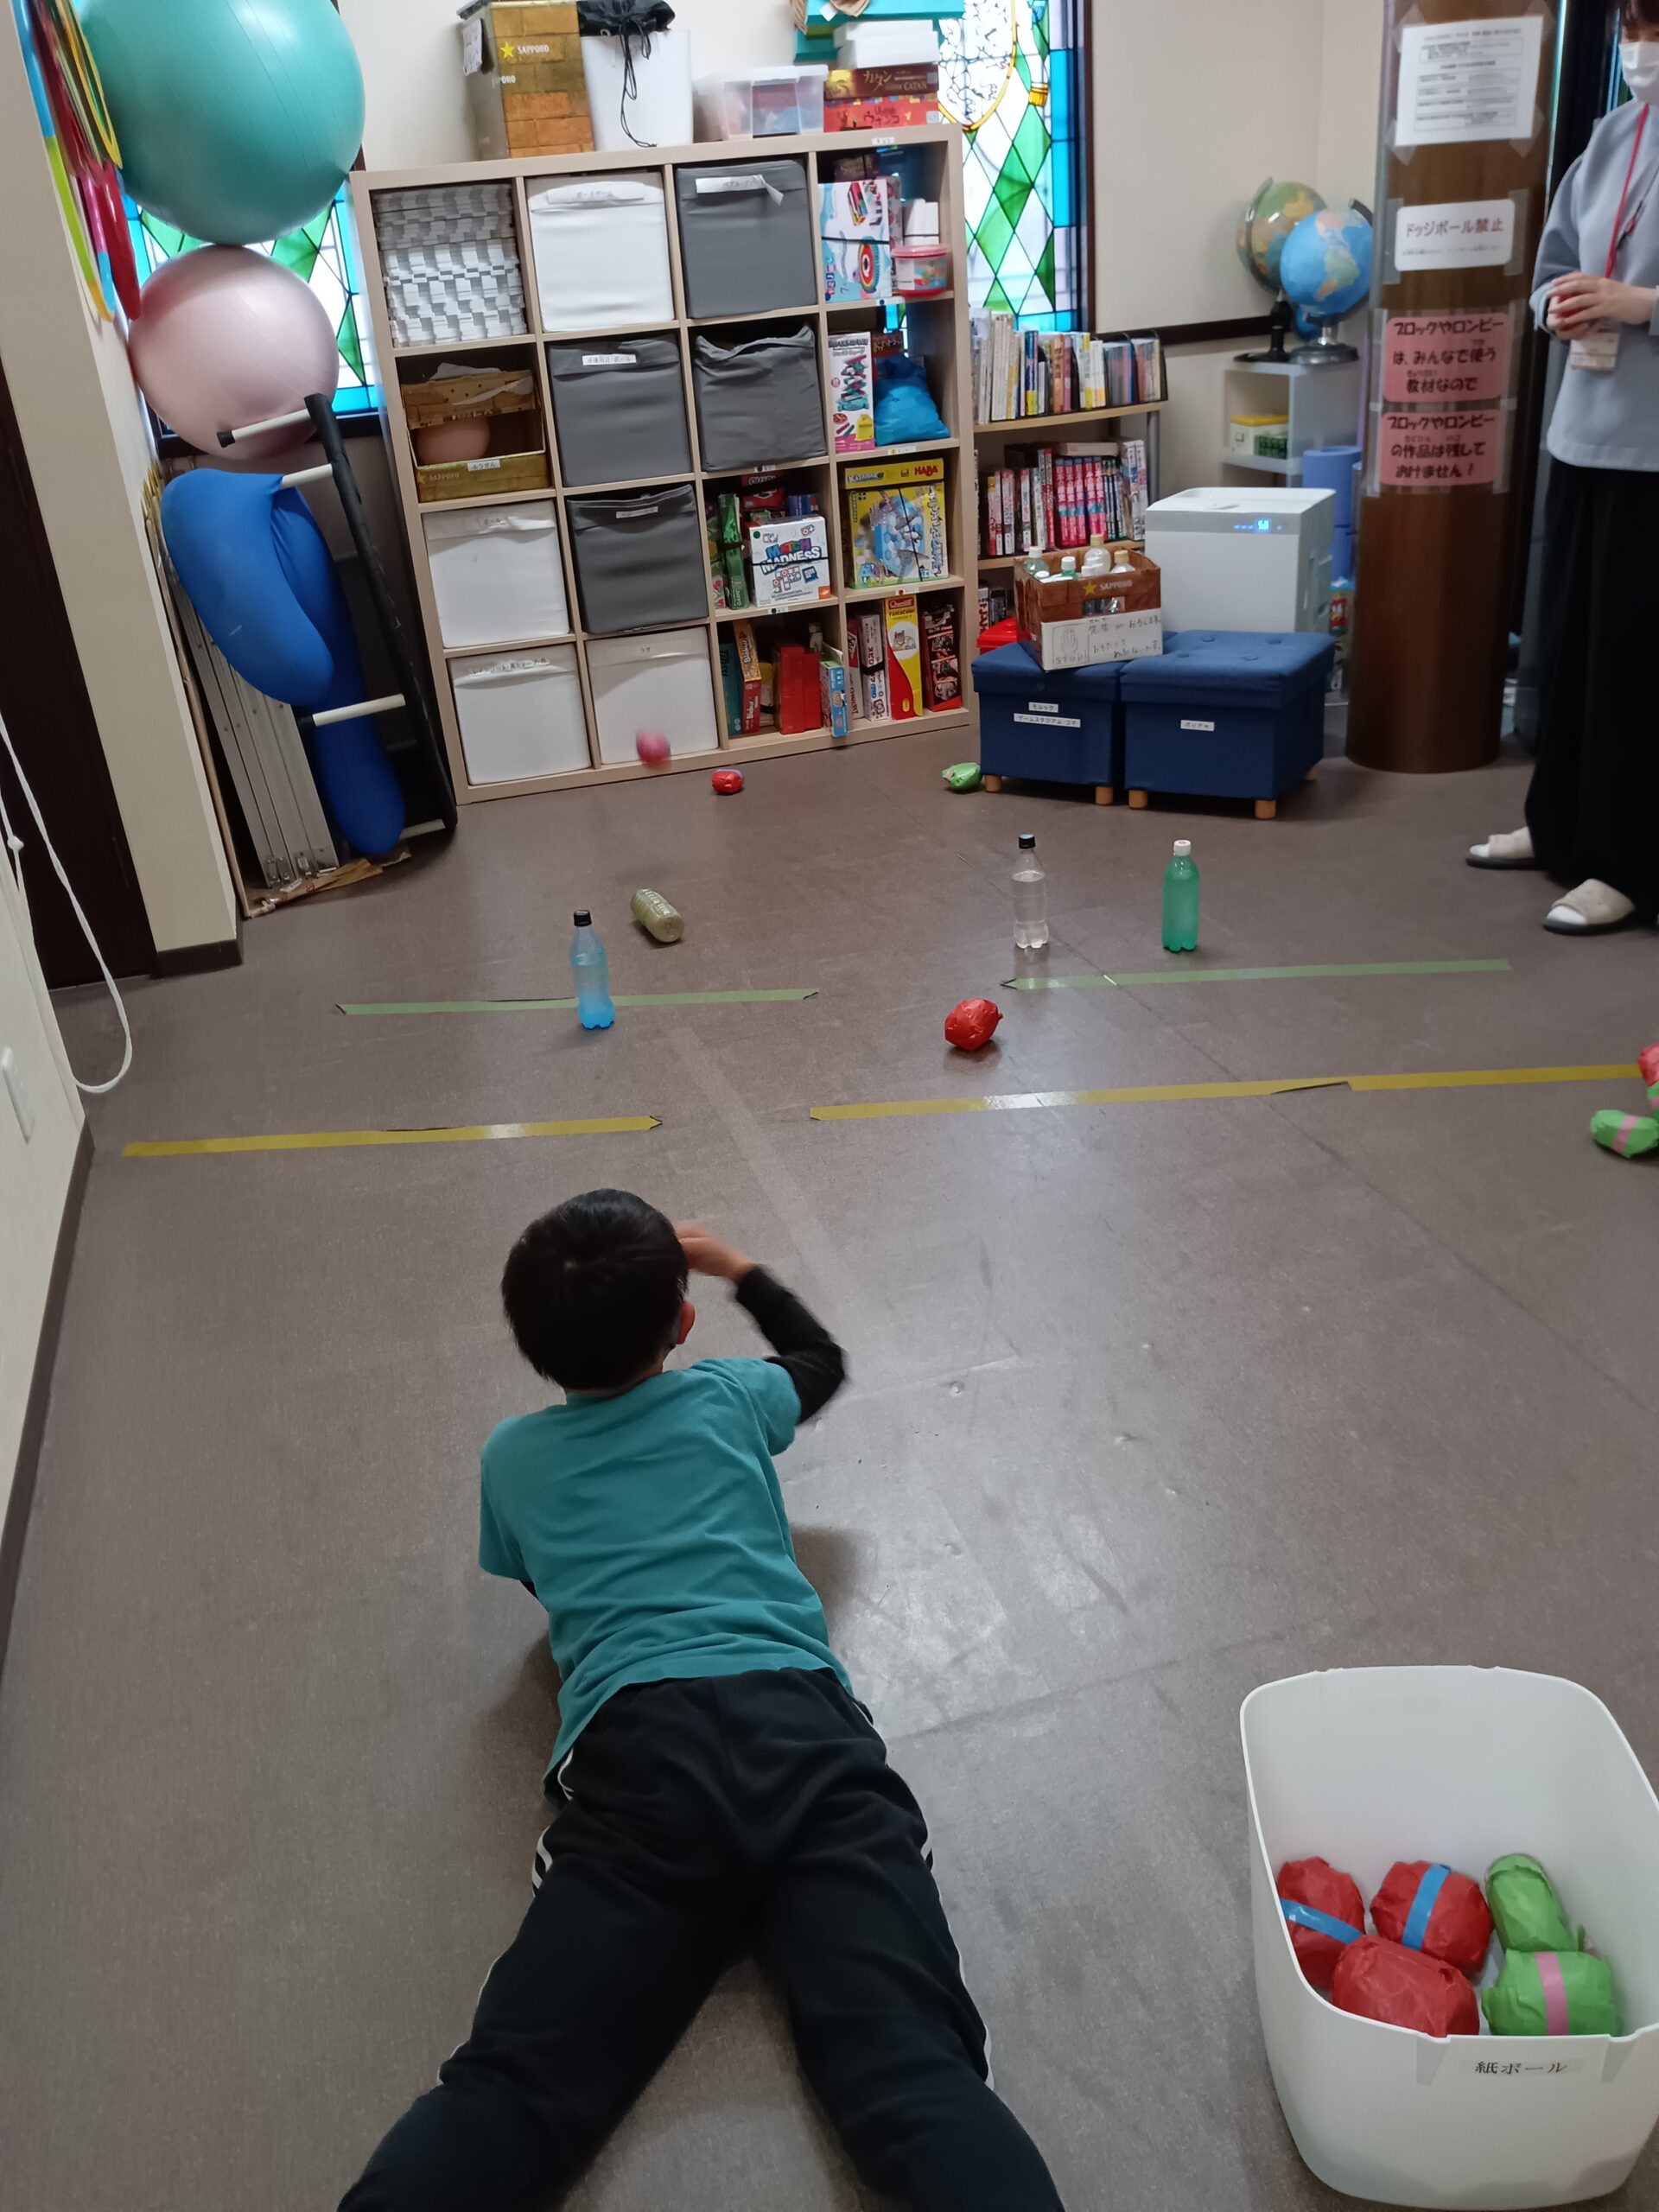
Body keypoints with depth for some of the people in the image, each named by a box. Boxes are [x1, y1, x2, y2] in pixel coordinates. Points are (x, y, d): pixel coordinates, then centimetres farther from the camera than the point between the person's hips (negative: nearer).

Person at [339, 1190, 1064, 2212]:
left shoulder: (511, 1459, 23)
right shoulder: (728, 1396, 23)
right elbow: (824, 1359, 47)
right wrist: (737, 1267, 60)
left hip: (638, 1754, 0)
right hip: (806, 1731, 1)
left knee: (511, 2089, -14)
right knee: (916, 2071, -17)